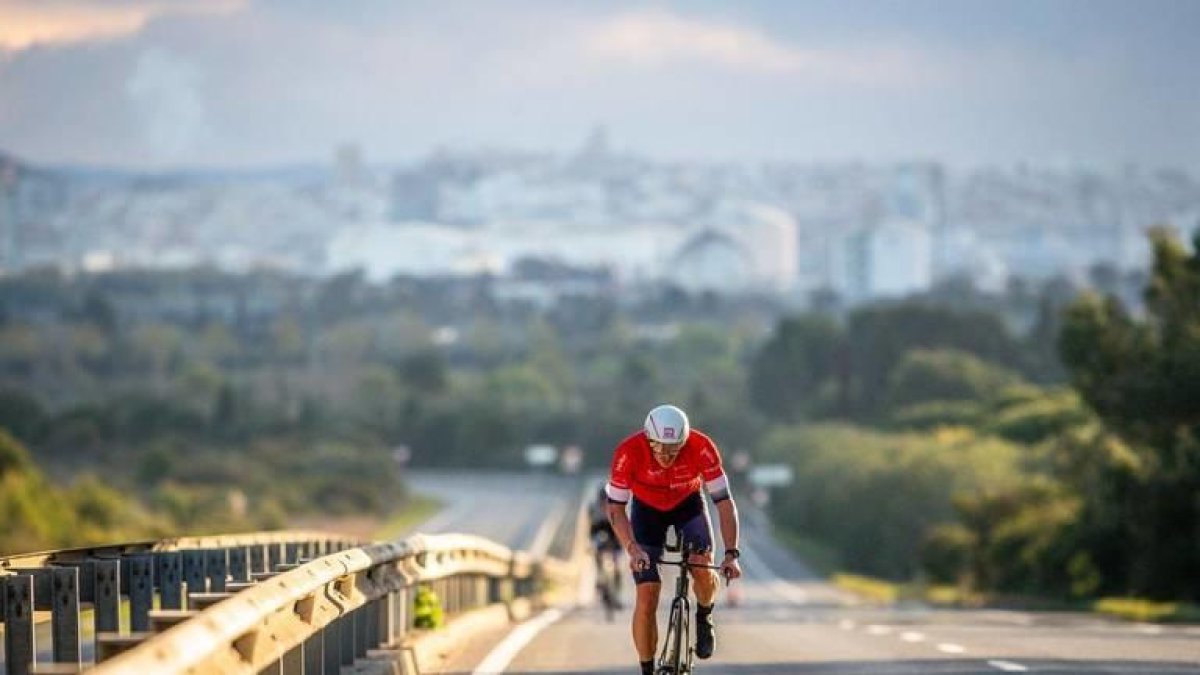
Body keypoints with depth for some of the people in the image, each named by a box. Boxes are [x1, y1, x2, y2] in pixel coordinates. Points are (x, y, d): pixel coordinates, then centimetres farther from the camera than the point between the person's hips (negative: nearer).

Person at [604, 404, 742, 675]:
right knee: (646, 596, -11)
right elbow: (615, 508, -24)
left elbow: (724, 501, -28)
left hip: (688, 504, 0)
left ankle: (704, 618, 7)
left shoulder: (702, 448, -33)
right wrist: (633, 549, -39)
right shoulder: (628, 452, -34)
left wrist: (731, 553, -37)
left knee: (703, 568, -26)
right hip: (647, 509, 0)